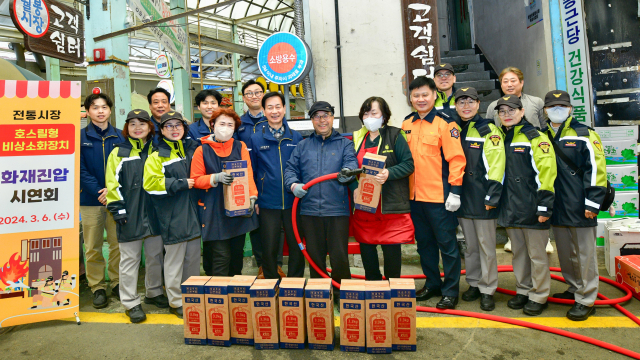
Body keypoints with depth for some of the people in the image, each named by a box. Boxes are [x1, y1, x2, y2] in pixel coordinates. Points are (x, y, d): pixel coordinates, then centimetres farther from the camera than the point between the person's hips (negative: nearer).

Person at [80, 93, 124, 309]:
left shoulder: (119, 136, 7)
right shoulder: (80, 137, 3)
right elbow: (81, 170, -3)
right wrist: (99, 192, -13)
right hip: (90, 200, -1)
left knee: (118, 243, 6)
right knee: (93, 247, 4)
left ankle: (117, 283, 20)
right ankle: (97, 287, 16)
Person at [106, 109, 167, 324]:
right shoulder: (119, 153, 2)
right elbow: (113, 184, -3)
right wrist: (117, 209, -9)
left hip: (154, 213, 3)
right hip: (130, 215, -3)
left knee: (155, 254, 13)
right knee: (130, 259, 4)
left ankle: (154, 292, 31)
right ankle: (131, 302, 15)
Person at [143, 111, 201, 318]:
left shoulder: (192, 149, 13)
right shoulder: (157, 156, -3)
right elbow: (150, 183, -15)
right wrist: (181, 184, -15)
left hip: (193, 214, 5)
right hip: (172, 218, -5)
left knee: (193, 258, 13)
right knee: (174, 260, 3)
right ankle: (176, 302, 17)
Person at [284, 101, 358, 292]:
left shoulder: (345, 144, 10)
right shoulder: (302, 146, 15)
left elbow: (351, 161, -8)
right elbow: (290, 169, 9)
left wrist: (347, 171, -32)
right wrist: (293, 184, -12)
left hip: (337, 210, -2)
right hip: (309, 210, 2)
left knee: (339, 257, 0)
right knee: (315, 257, 12)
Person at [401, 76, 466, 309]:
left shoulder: (445, 123, -8)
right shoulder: (407, 124, 9)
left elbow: (456, 158, -11)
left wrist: (455, 191, -15)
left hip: (439, 196, -6)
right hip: (415, 195, 6)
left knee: (447, 244, 5)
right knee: (424, 243, 17)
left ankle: (450, 292, 19)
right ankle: (432, 284, 33)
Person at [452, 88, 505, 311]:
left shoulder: (489, 130, -4)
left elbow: (496, 165, -10)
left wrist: (492, 196, -16)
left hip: (483, 200, -5)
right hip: (463, 199, 5)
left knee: (486, 245, 3)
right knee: (470, 245, 14)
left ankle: (487, 290, 16)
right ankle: (473, 284, 27)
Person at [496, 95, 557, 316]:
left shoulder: (536, 138, -7)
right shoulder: (501, 139, 12)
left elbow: (545, 173, -14)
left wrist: (544, 207, -17)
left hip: (532, 208, -6)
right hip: (510, 207, 6)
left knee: (536, 253, 5)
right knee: (518, 252, 16)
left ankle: (539, 296, 20)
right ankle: (523, 290, 30)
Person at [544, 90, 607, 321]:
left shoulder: (584, 135, -3)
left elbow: (596, 169, -8)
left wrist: (593, 202, -14)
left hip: (579, 206, -5)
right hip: (557, 207, 5)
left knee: (584, 253, 3)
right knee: (565, 252, 15)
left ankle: (586, 299, 13)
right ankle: (575, 288, 31)